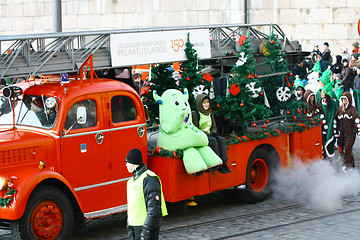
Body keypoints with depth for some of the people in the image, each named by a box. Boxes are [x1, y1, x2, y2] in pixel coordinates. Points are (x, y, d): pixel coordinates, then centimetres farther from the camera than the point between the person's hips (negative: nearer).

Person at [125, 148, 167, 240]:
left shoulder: (149, 179, -16)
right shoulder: (133, 180, 15)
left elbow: (154, 207, -21)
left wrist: (147, 229, -23)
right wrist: (129, 226, 18)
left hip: (148, 226, -9)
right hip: (135, 226, 9)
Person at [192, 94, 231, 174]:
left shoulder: (210, 114, 16)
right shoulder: (195, 114, -5)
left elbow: (214, 127, 19)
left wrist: (214, 133, -6)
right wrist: (208, 134, -18)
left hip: (210, 135, 6)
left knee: (221, 139, -21)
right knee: (213, 140, -32)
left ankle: (224, 163, -29)